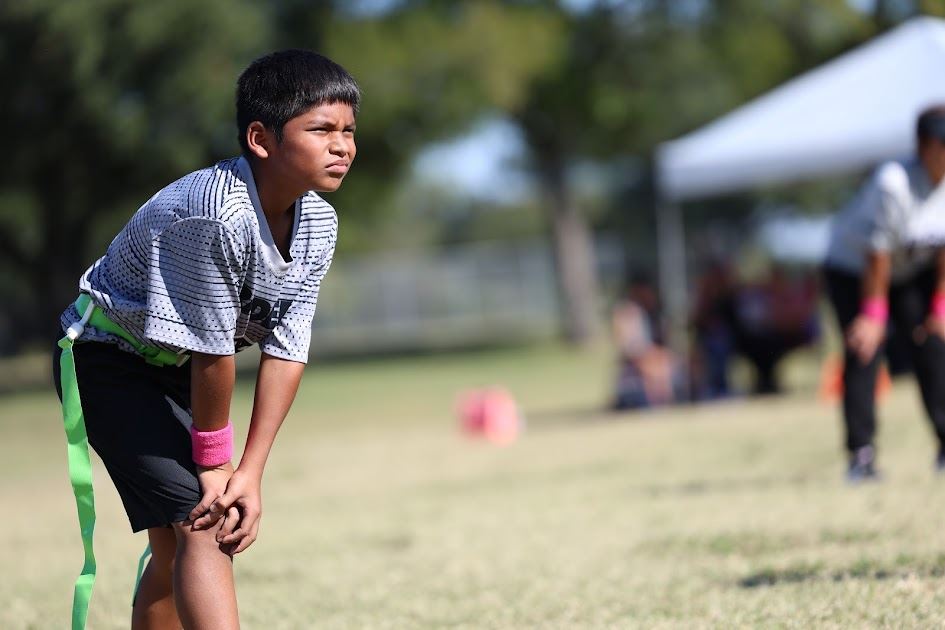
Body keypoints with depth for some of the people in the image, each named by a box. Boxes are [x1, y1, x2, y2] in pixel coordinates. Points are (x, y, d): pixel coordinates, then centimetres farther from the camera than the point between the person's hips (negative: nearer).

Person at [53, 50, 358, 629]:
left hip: (177, 369, 8)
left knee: (177, 544, 12)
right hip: (109, 359, -8)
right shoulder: (216, 214, -34)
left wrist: (250, 473, -14)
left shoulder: (318, 223, -9)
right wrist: (214, 465, -16)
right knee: (200, 524, -21)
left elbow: (287, 347, -10)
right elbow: (212, 352, -26)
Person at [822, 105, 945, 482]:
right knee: (863, 352, -17)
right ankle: (861, 455, -20)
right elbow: (878, 252, -28)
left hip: (913, 271, 6)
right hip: (852, 270, -6)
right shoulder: (893, 183, -33)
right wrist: (874, 312, -24)